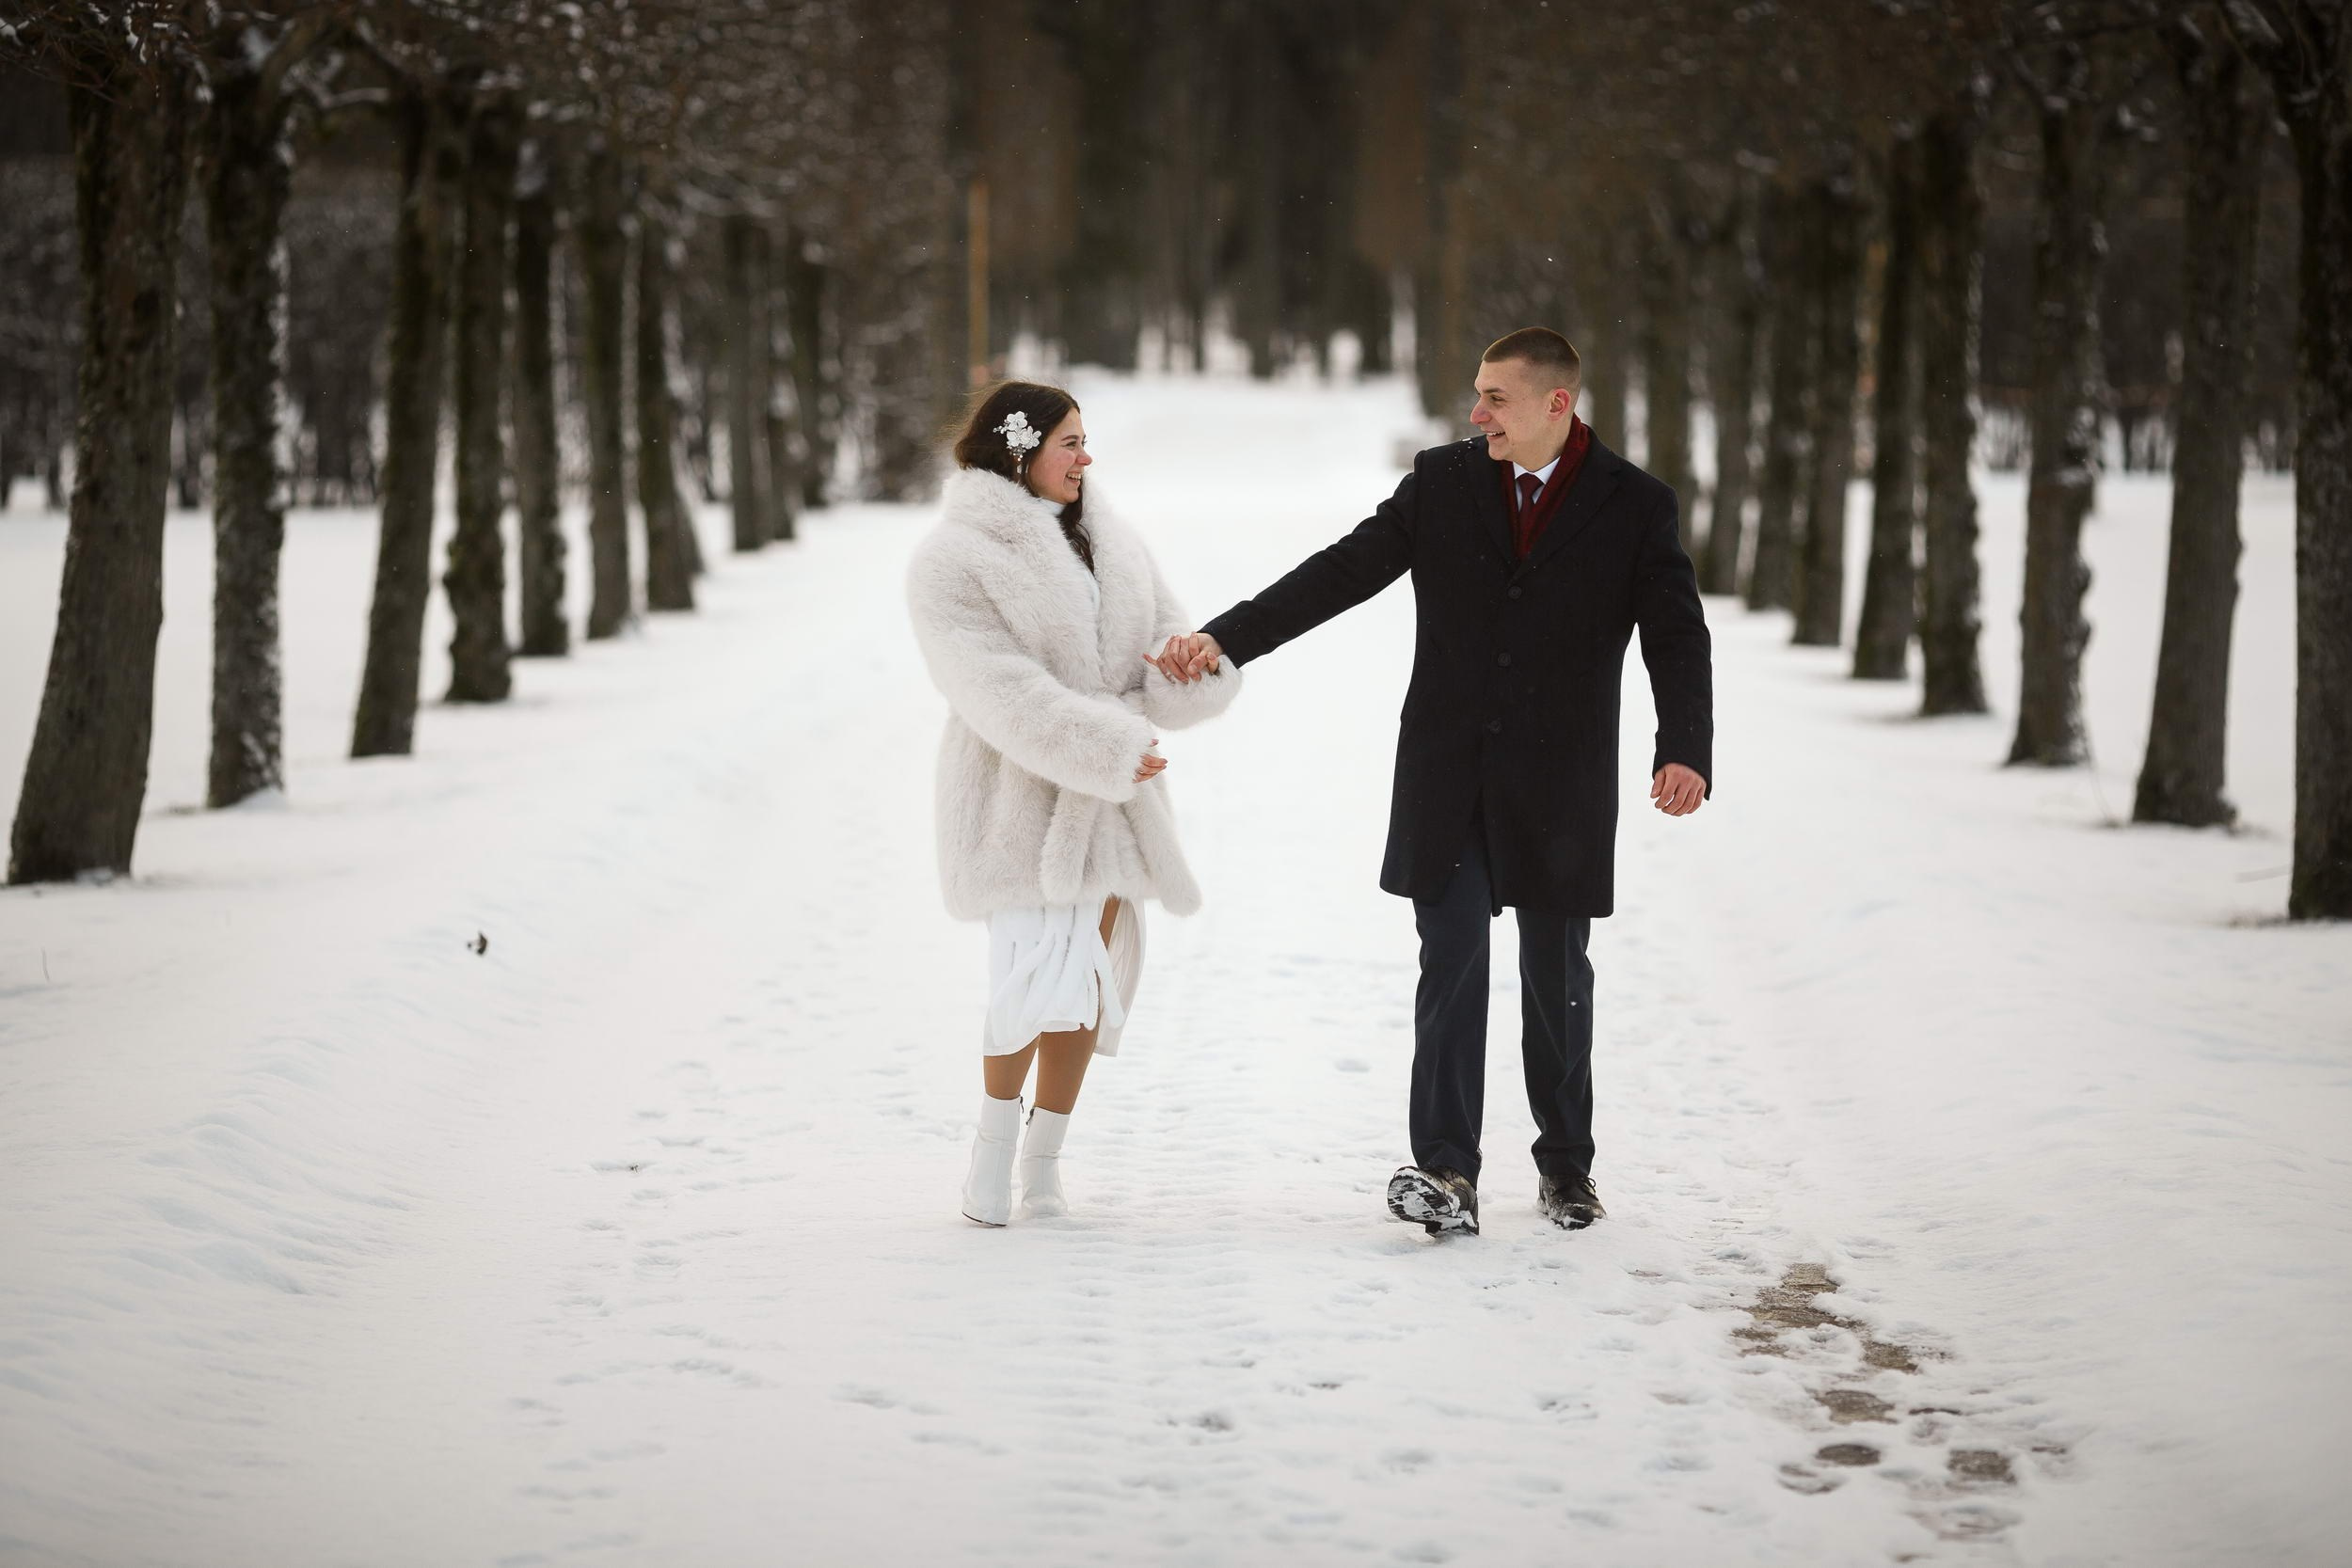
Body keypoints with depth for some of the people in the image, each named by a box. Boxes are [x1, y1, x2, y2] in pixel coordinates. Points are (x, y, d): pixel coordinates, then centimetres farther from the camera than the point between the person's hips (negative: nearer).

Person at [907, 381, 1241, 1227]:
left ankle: (1045, 1158, 16)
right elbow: (1002, 692, -18)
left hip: (1108, 803, 7)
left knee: (1092, 981, 6)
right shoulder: (953, 560, -9)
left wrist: (1195, 664, -15)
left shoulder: (1111, 545, 13)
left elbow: (1166, 635, 10)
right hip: (1020, 799, -6)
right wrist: (1109, 748, -23)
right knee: (1042, 972, -17)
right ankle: (993, 1144, -1)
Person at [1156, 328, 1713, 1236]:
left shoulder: (1634, 507, -2)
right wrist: (1225, 639, -8)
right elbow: (1341, 574, 2)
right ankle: (1446, 1171, -9)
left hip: (1560, 787, -1)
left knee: (1557, 976, 8)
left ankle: (1566, 1164, 23)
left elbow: (1677, 639, -7)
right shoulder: (1442, 483, 3)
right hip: (1448, 779, 1)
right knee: (1451, 964, -6)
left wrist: (1685, 751, -24)